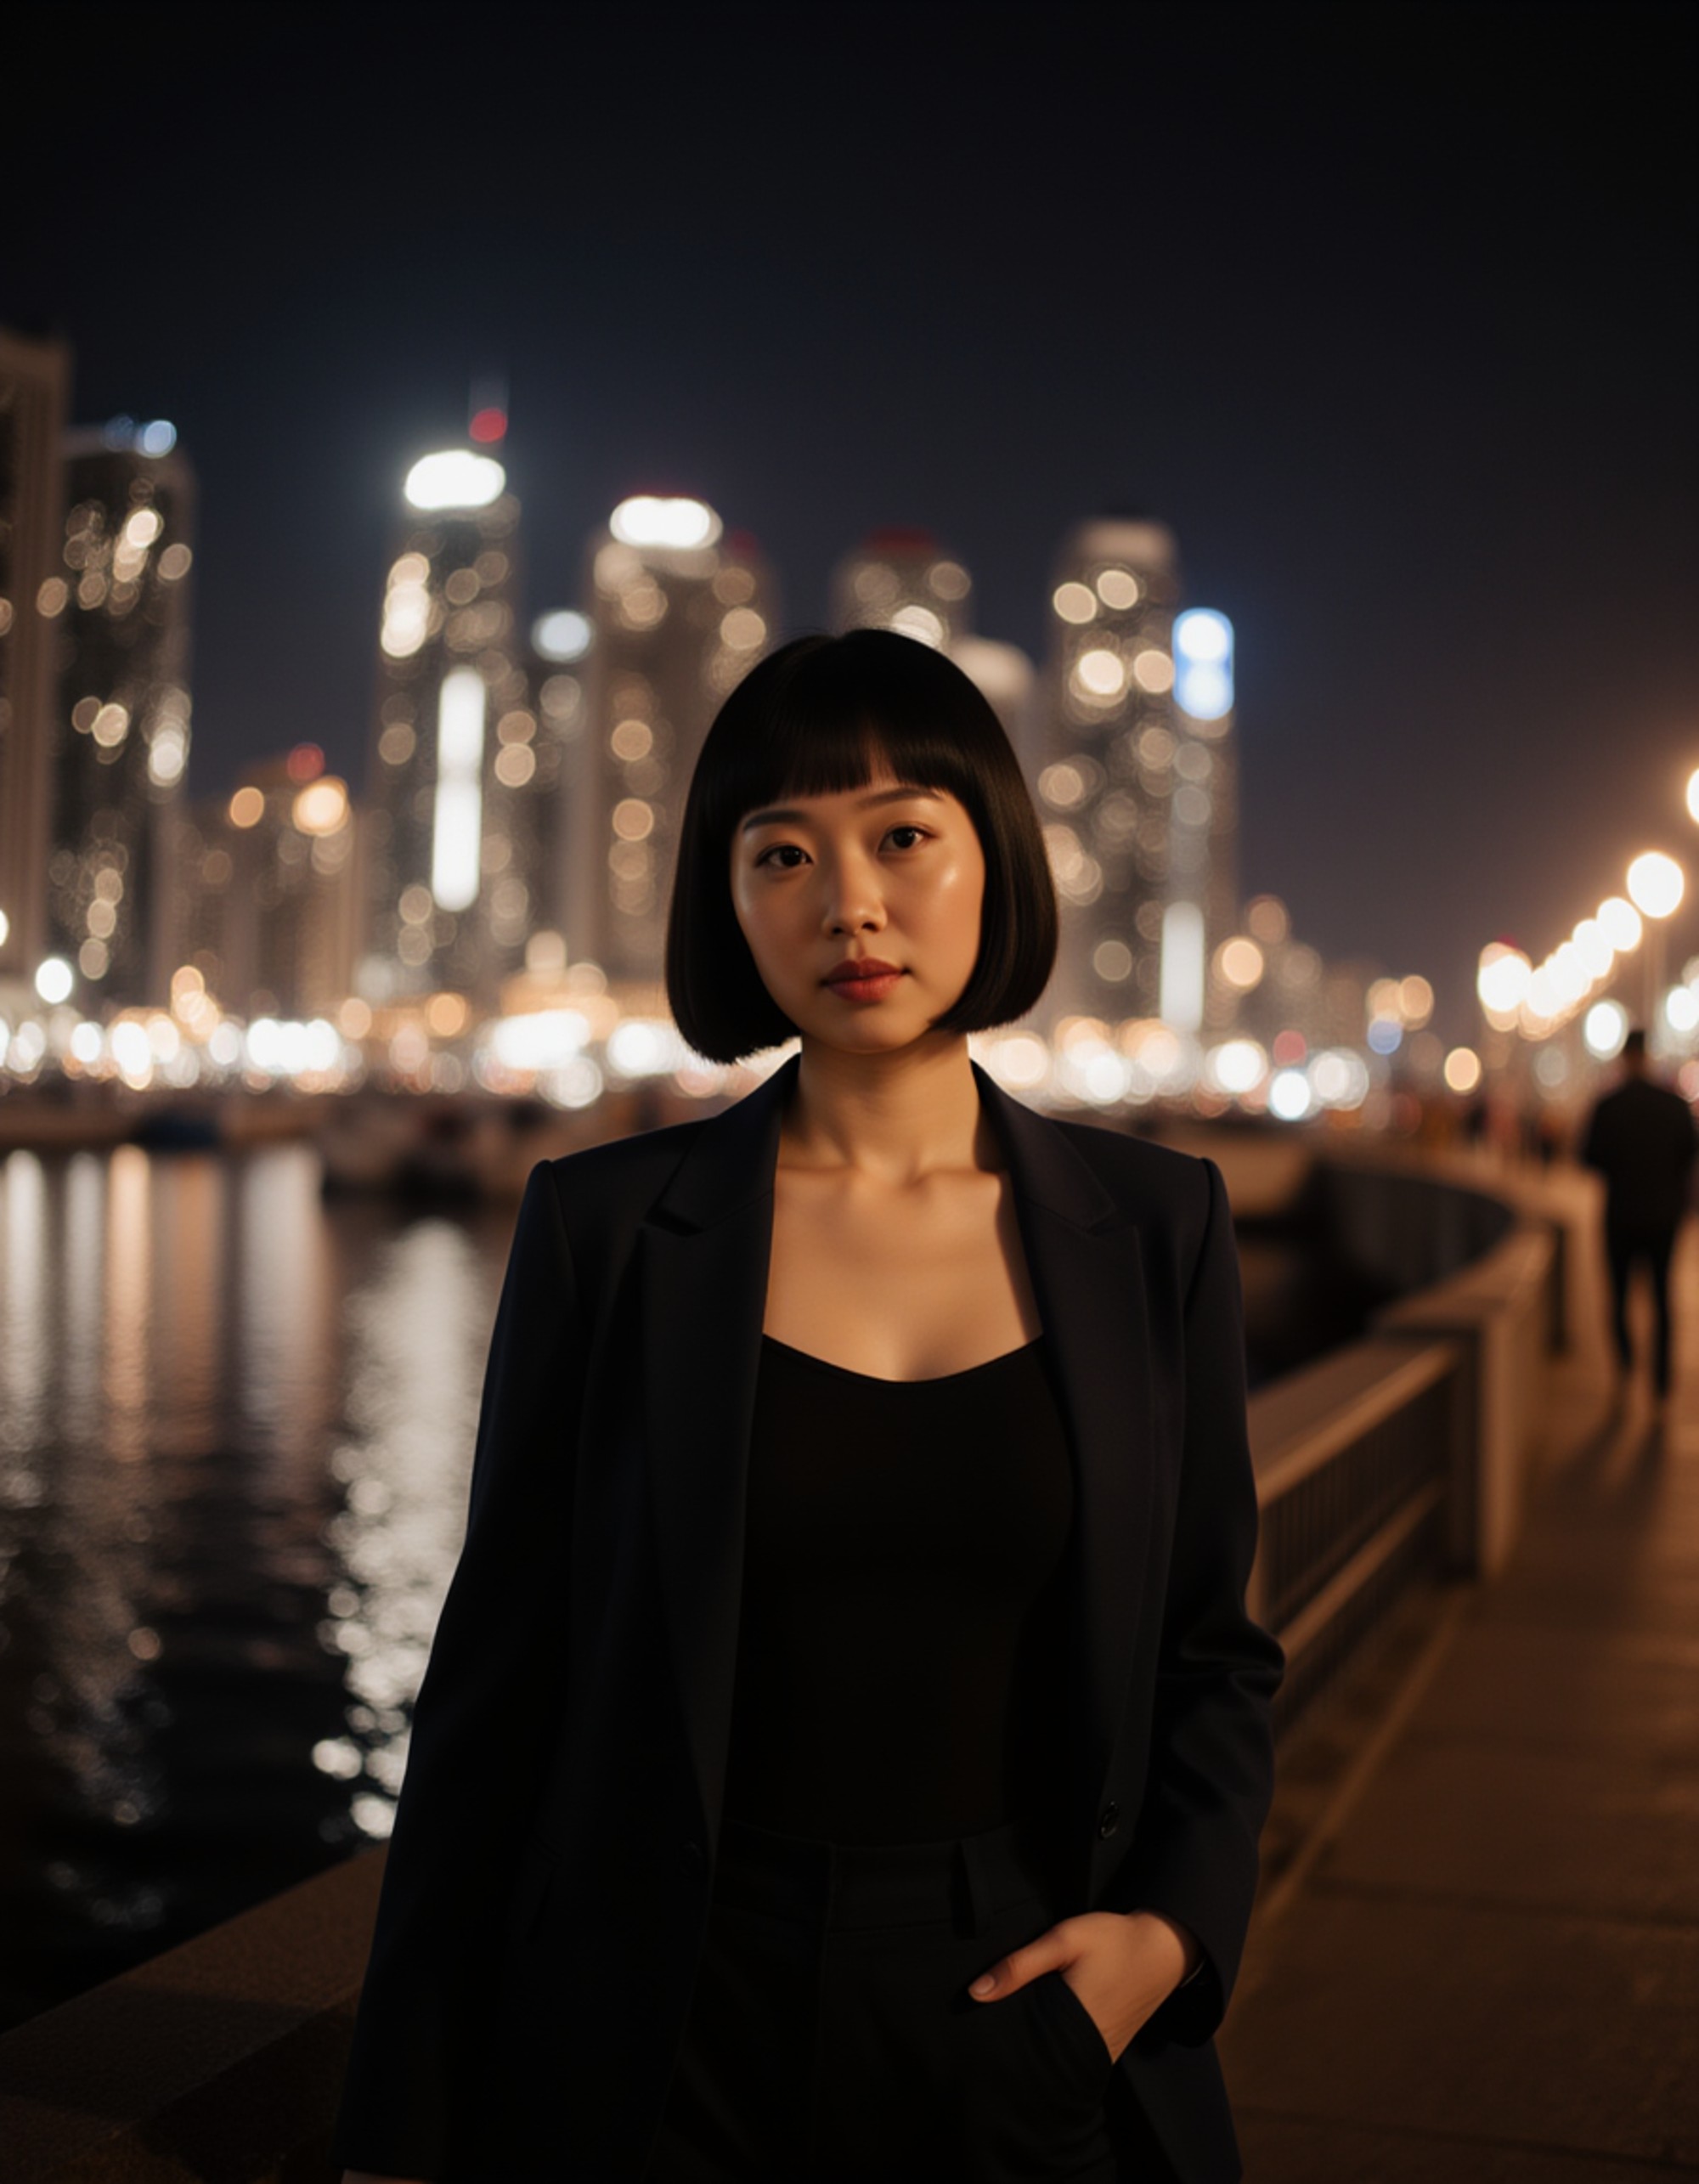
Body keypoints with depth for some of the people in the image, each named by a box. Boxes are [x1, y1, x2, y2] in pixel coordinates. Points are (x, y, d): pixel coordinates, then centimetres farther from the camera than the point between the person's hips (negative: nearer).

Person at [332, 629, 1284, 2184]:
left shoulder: (1155, 1228, 0)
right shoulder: (608, 1225, -4)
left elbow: (1214, 1653, 8)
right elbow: (498, 1675, -1)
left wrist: (1174, 1926, -9)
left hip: (1037, 2025, 1)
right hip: (681, 2040, -1)